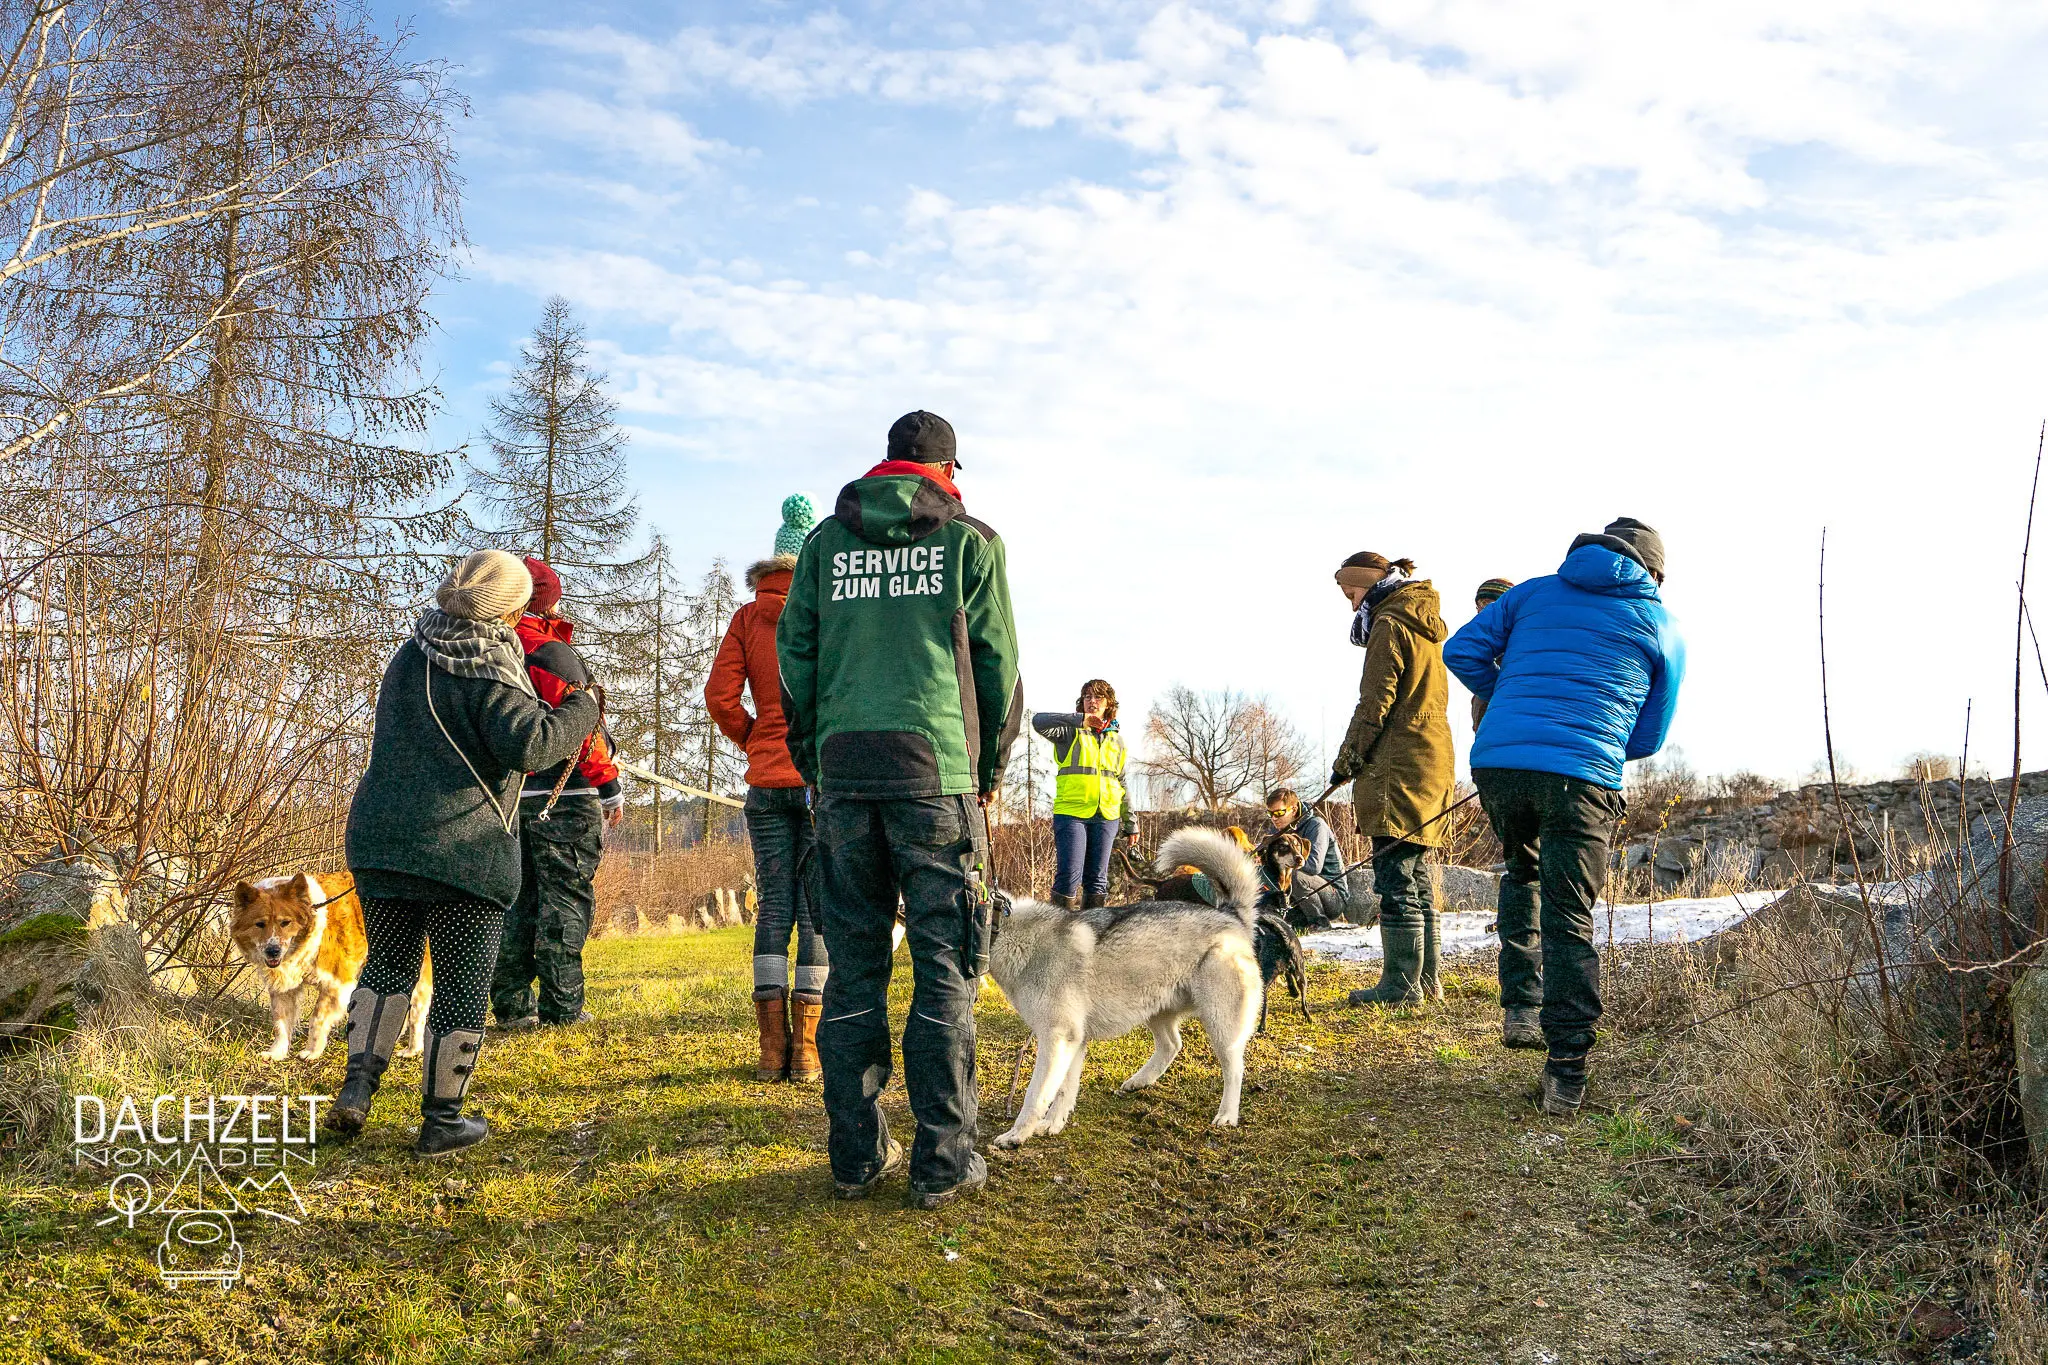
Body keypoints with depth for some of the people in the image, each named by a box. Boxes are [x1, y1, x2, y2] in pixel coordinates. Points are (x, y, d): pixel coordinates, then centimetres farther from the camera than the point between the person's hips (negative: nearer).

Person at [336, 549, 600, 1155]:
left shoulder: (409, 656, 10)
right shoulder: (492, 677, -13)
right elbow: (531, 744, -27)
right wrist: (581, 708, -11)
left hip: (379, 835, 6)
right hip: (465, 850, -6)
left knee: (389, 963, 22)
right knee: (462, 984, 5)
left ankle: (357, 1083, 10)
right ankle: (441, 1118, 11)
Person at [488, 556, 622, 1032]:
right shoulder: (552, 651, -12)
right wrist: (611, 787, -9)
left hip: (507, 794, 7)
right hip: (561, 796, -7)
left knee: (517, 900, 12)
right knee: (565, 901, -1)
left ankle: (512, 1005, 15)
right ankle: (561, 1007, 1)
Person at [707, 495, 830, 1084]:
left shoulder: (749, 616, 5)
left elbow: (720, 694, -2)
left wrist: (753, 740, 13)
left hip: (767, 781, 2)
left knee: (773, 908, 8)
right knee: (819, 909, 2)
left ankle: (772, 1048, 8)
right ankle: (806, 1050, 3)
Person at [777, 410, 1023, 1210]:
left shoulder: (827, 540, 14)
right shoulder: (970, 539, 6)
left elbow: (795, 655, 11)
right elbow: (997, 663, 4)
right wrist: (990, 768, 13)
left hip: (844, 763, 3)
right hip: (935, 762, -3)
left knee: (854, 962, 9)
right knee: (945, 964, 1)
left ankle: (857, 1155, 13)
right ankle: (942, 1161, 3)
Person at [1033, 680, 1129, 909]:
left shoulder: (1117, 740, 16)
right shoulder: (1071, 732, 2)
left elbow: (1122, 784, 20)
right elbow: (1039, 722, -17)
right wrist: (1079, 720, -25)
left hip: (1106, 816, 4)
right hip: (1071, 813, -4)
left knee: (1097, 879, 7)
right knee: (1070, 876, -11)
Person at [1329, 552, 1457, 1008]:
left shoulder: (1388, 625, -9)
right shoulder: (1428, 625, 20)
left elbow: (1375, 704, -14)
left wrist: (1347, 760, -6)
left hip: (1398, 765, -10)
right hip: (1434, 760, 10)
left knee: (1395, 875, -7)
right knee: (1415, 875, 13)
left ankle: (1401, 983, -6)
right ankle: (1425, 980, 17)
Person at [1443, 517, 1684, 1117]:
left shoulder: (1533, 592, 19)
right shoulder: (1662, 629, 16)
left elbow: (1462, 651, 12)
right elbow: (1648, 737, 19)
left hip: (1496, 761, 3)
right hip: (1581, 777, -2)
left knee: (1523, 870, 29)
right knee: (1569, 922, 4)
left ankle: (1520, 1009, 21)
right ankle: (1566, 1074, 0)